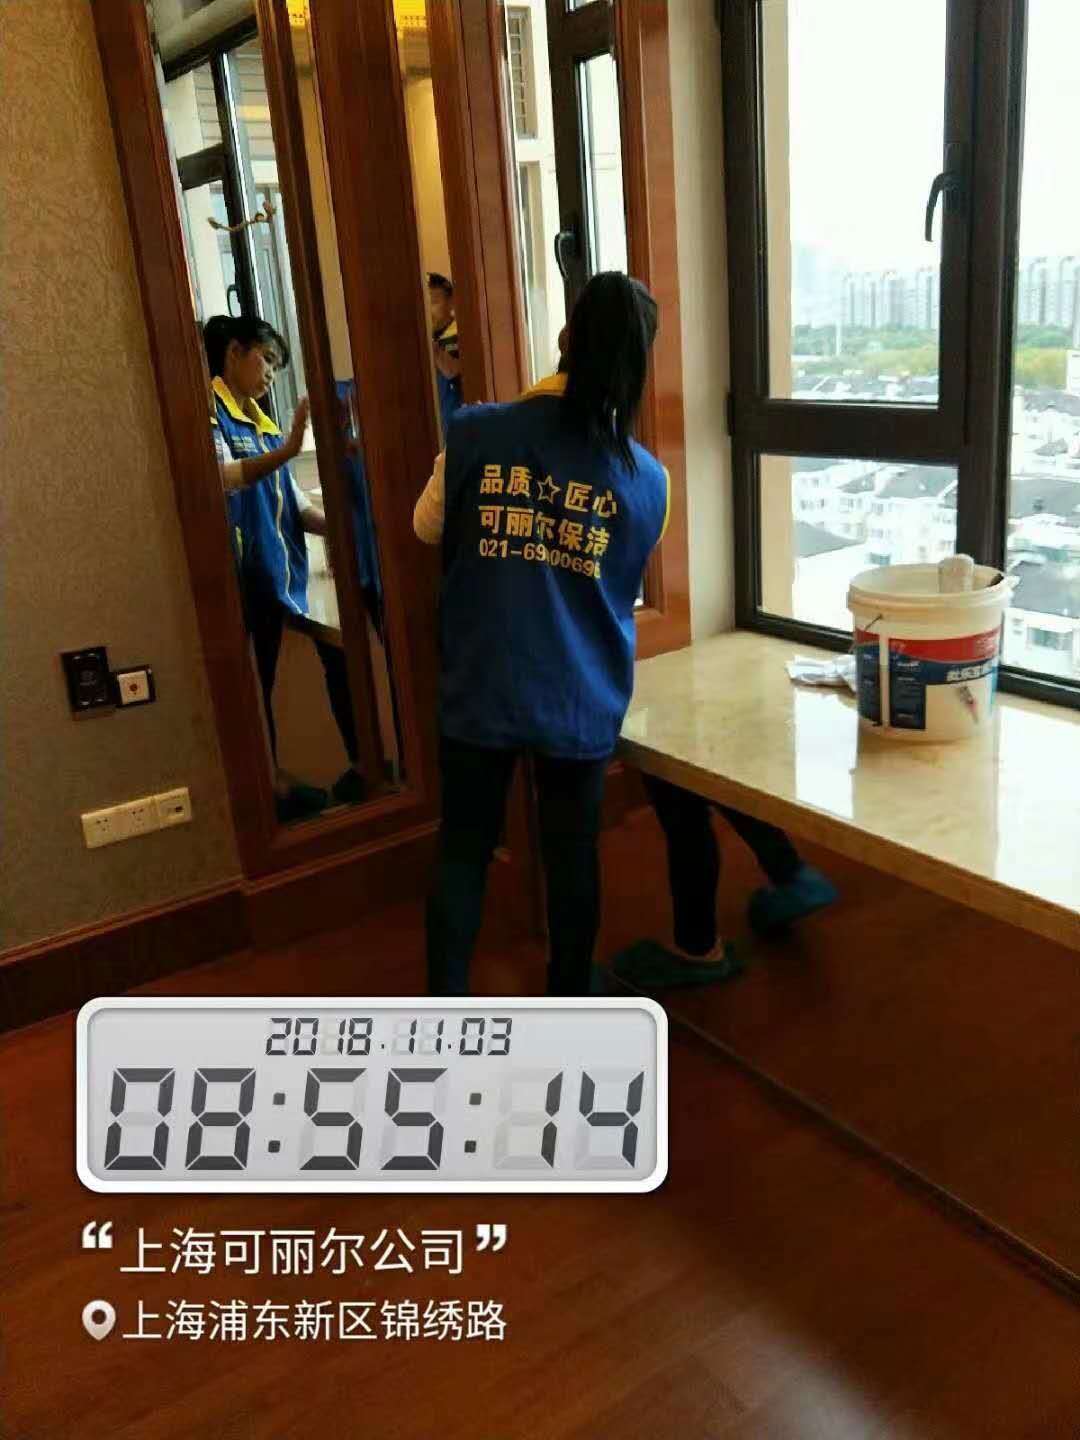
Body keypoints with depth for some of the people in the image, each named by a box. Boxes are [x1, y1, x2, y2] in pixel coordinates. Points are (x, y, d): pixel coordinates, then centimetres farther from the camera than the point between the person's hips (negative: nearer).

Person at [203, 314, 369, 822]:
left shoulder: (262, 423, 18)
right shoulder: (210, 411, -6)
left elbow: (296, 504, 17)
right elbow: (223, 478, -26)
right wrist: (288, 449, -40)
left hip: (279, 572, 8)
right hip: (243, 577, -8)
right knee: (253, 685, 1)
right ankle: (271, 785, 11)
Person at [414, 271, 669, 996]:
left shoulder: (475, 433, -9)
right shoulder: (648, 479, -5)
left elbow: (428, 528, 7)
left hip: (479, 692, 0)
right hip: (581, 702, 1)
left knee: (463, 849, 14)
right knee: (572, 855, 16)